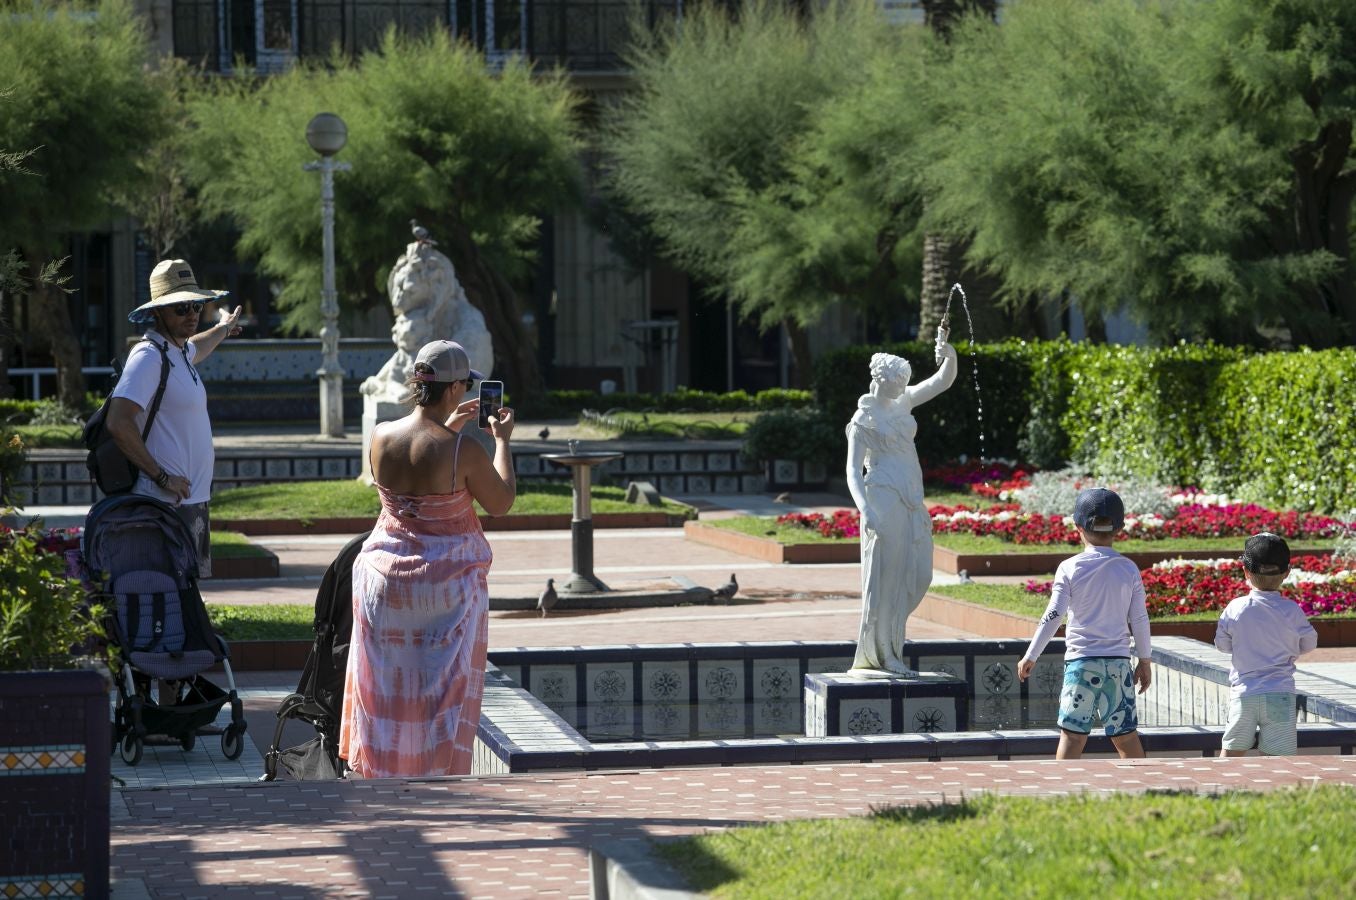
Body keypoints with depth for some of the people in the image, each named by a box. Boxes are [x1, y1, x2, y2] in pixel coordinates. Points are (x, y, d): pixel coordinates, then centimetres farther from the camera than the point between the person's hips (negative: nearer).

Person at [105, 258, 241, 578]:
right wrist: (162, 477, -21)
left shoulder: (178, 351, 15)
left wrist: (222, 330, 63)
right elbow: (118, 423, -25)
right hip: (168, 503, -10)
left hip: (193, 500, 10)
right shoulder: (149, 356, -15)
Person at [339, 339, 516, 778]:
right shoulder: (463, 450, -20)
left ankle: (378, 766, 23)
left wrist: (446, 428, 20)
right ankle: (439, 771, 11)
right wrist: (502, 441, 4)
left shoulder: (381, 437, -7)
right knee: (446, 686, 8)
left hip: (385, 575, 4)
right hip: (448, 582, -4)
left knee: (386, 682, 16)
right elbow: (501, 503, -6)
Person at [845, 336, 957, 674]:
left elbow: (943, 380, 11)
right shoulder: (864, 419, -8)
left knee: (918, 575, 7)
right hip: (884, 498, -8)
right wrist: (865, 510, -26)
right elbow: (853, 471, -13)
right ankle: (884, 653, 0)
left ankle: (886, 632, 22)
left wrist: (950, 355, -11)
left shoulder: (902, 402, 12)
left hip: (911, 500, 8)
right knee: (886, 574, -5)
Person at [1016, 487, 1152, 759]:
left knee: (1072, 734, -2)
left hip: (1081, 660, -2)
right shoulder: (1129, 569, 2)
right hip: (1119, 660, 2)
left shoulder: (1070, 568, -5)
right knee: (1126, 734, 10)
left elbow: (1053, 617, -7)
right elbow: (1139, 620, 4)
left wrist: (1030, 656, 0)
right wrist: (1144, 661, 15)